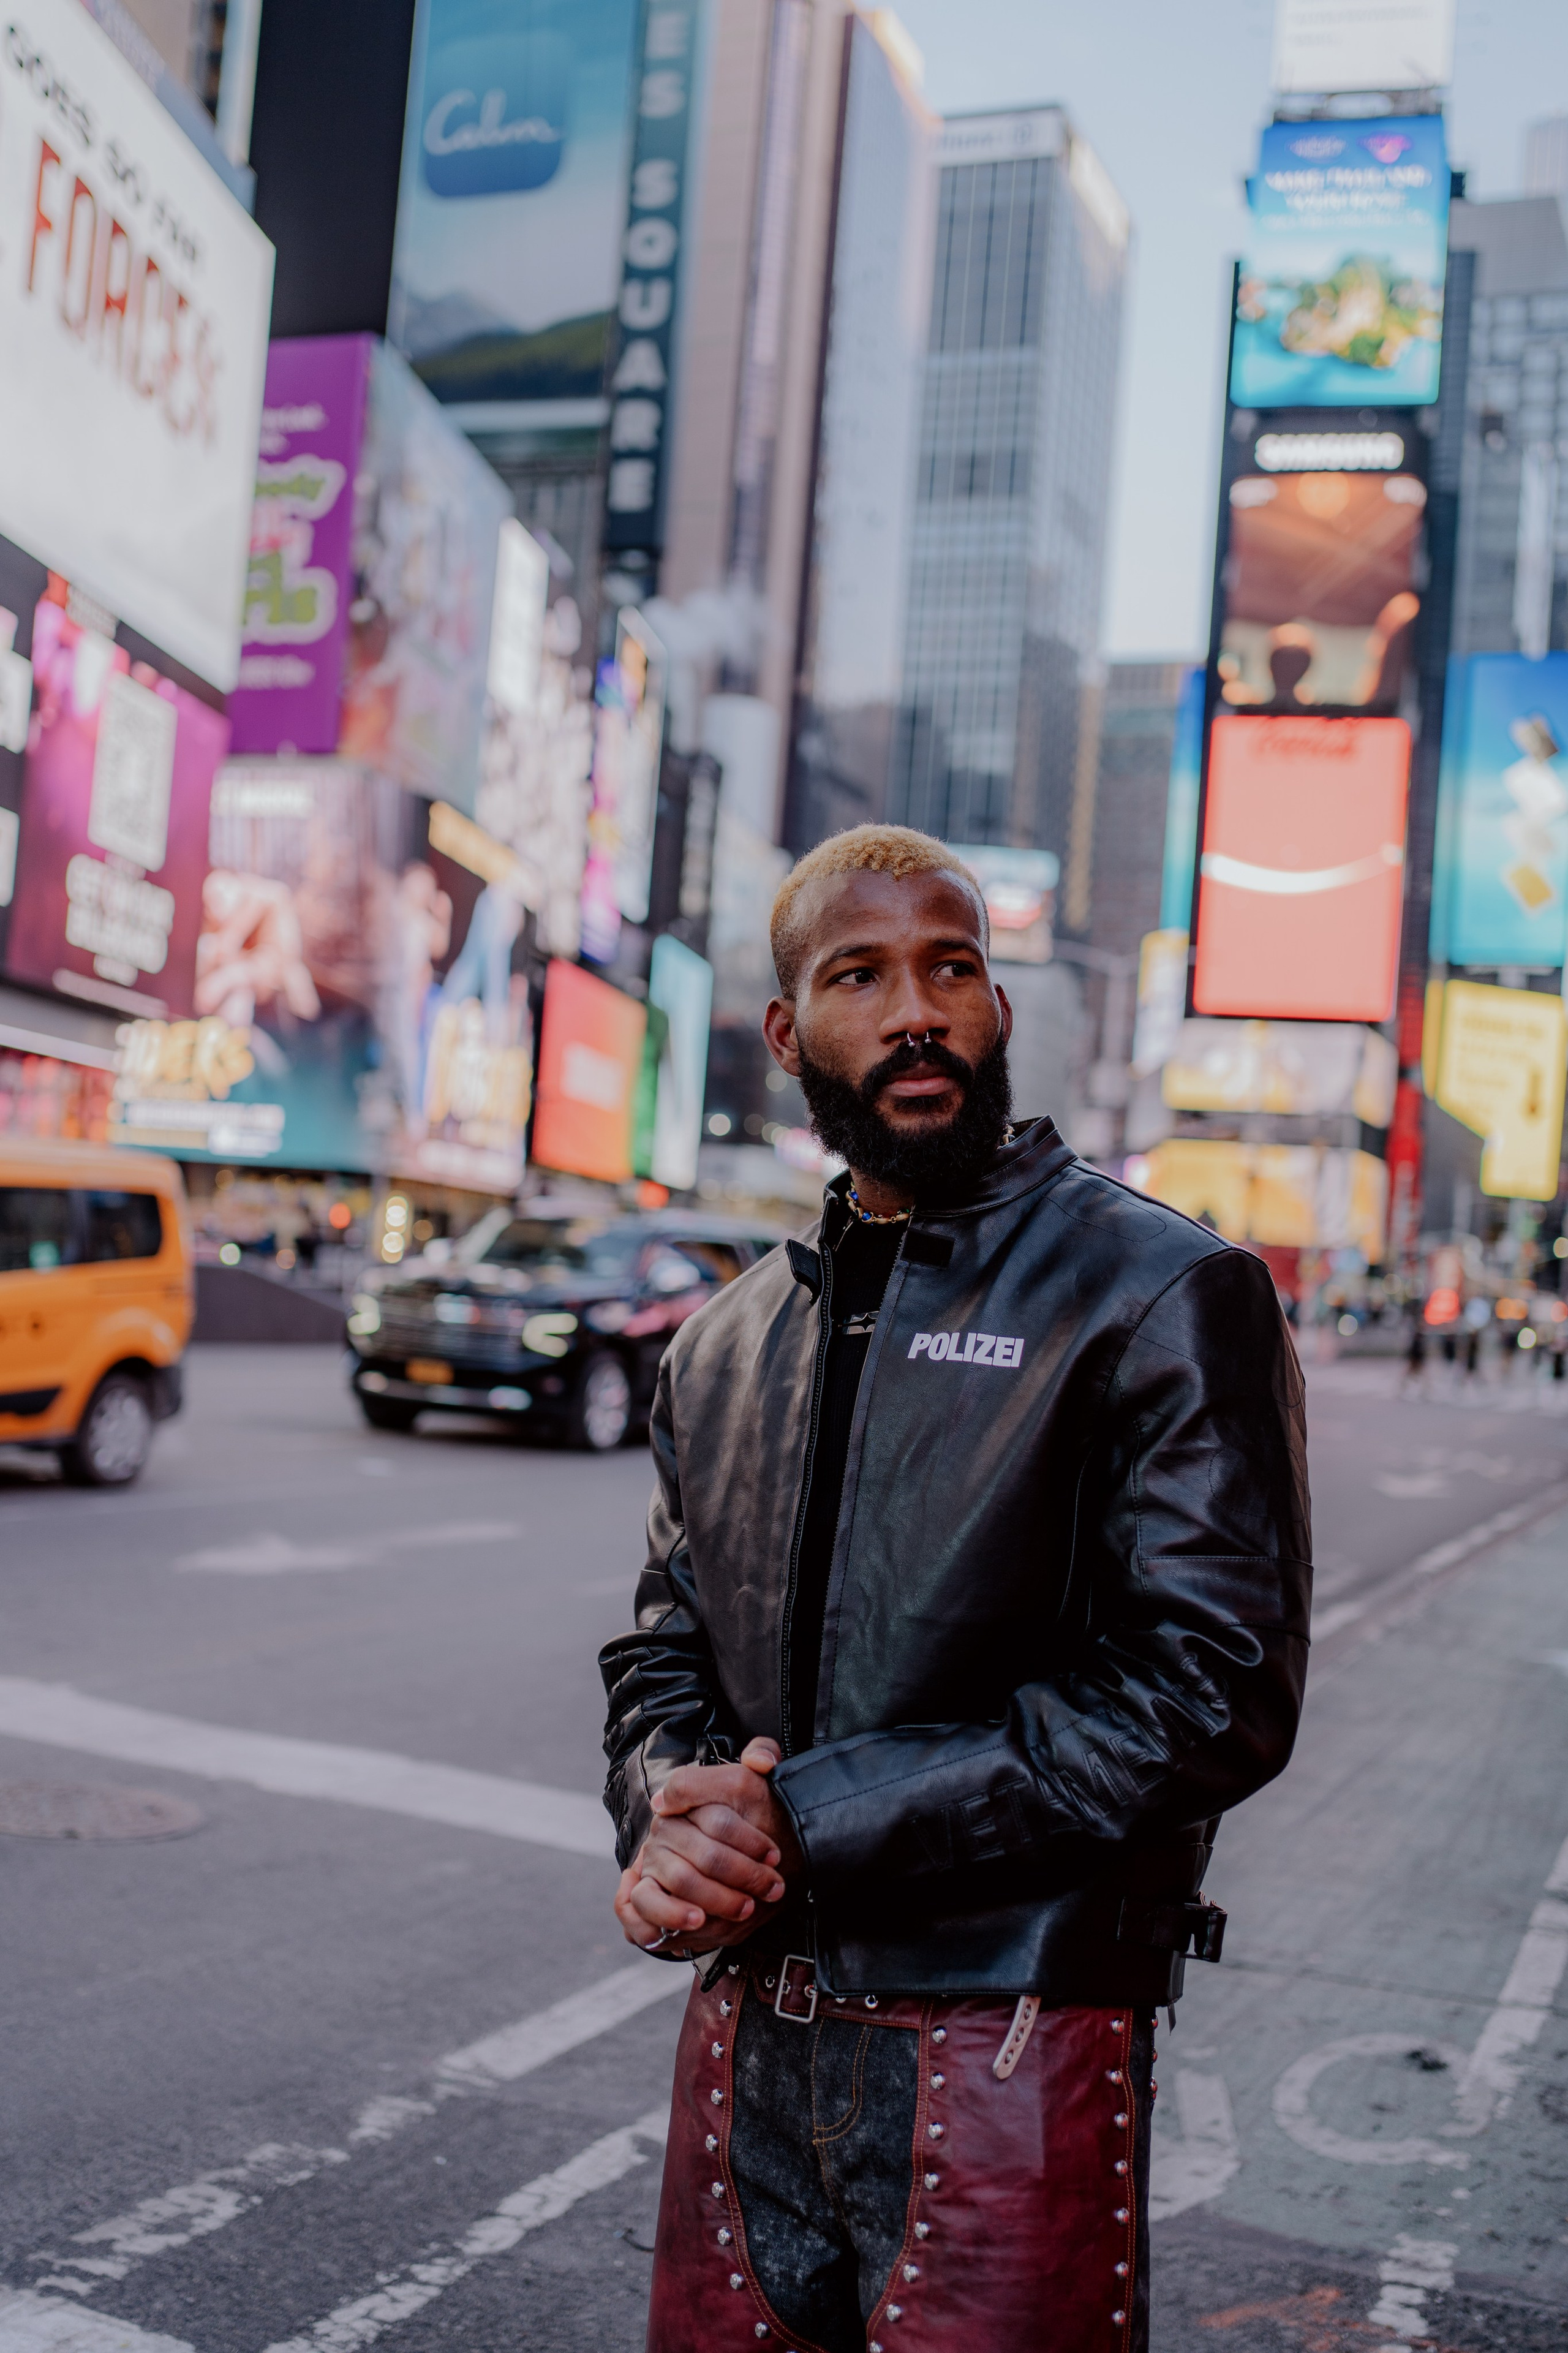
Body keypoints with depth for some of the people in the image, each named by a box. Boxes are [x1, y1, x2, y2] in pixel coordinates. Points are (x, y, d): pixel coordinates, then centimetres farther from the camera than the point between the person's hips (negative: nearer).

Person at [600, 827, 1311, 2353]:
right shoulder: (726, 1344, 10)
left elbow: (1212, 1690, -16)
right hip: (745, 2041, 5)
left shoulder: (1163, 1296, -8)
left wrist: (807, 1822, -17)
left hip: (1010, 2055, -5)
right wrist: (672, 1821, -8)